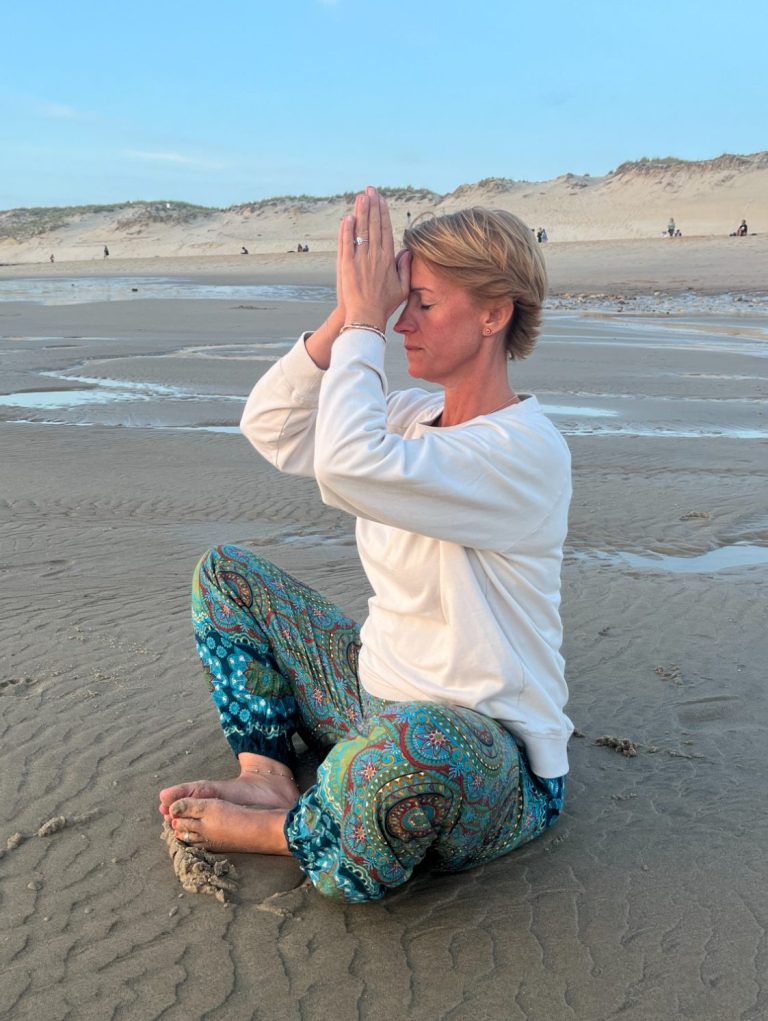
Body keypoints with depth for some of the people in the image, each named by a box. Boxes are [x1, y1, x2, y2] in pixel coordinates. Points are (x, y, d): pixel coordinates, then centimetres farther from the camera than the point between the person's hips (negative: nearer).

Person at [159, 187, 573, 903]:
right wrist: (348, 315, -9)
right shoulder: (415, 415, 5)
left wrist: (365, 322, -24)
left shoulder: (526, 450, -22)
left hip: (494, 758, -8)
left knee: (408, 745, -45)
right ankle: (267, 780, -2)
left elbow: (349, 464, -37)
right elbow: (270, 426, 1)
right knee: (226, 571, 11)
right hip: (383, 695, 8)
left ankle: (282, 833, -10)